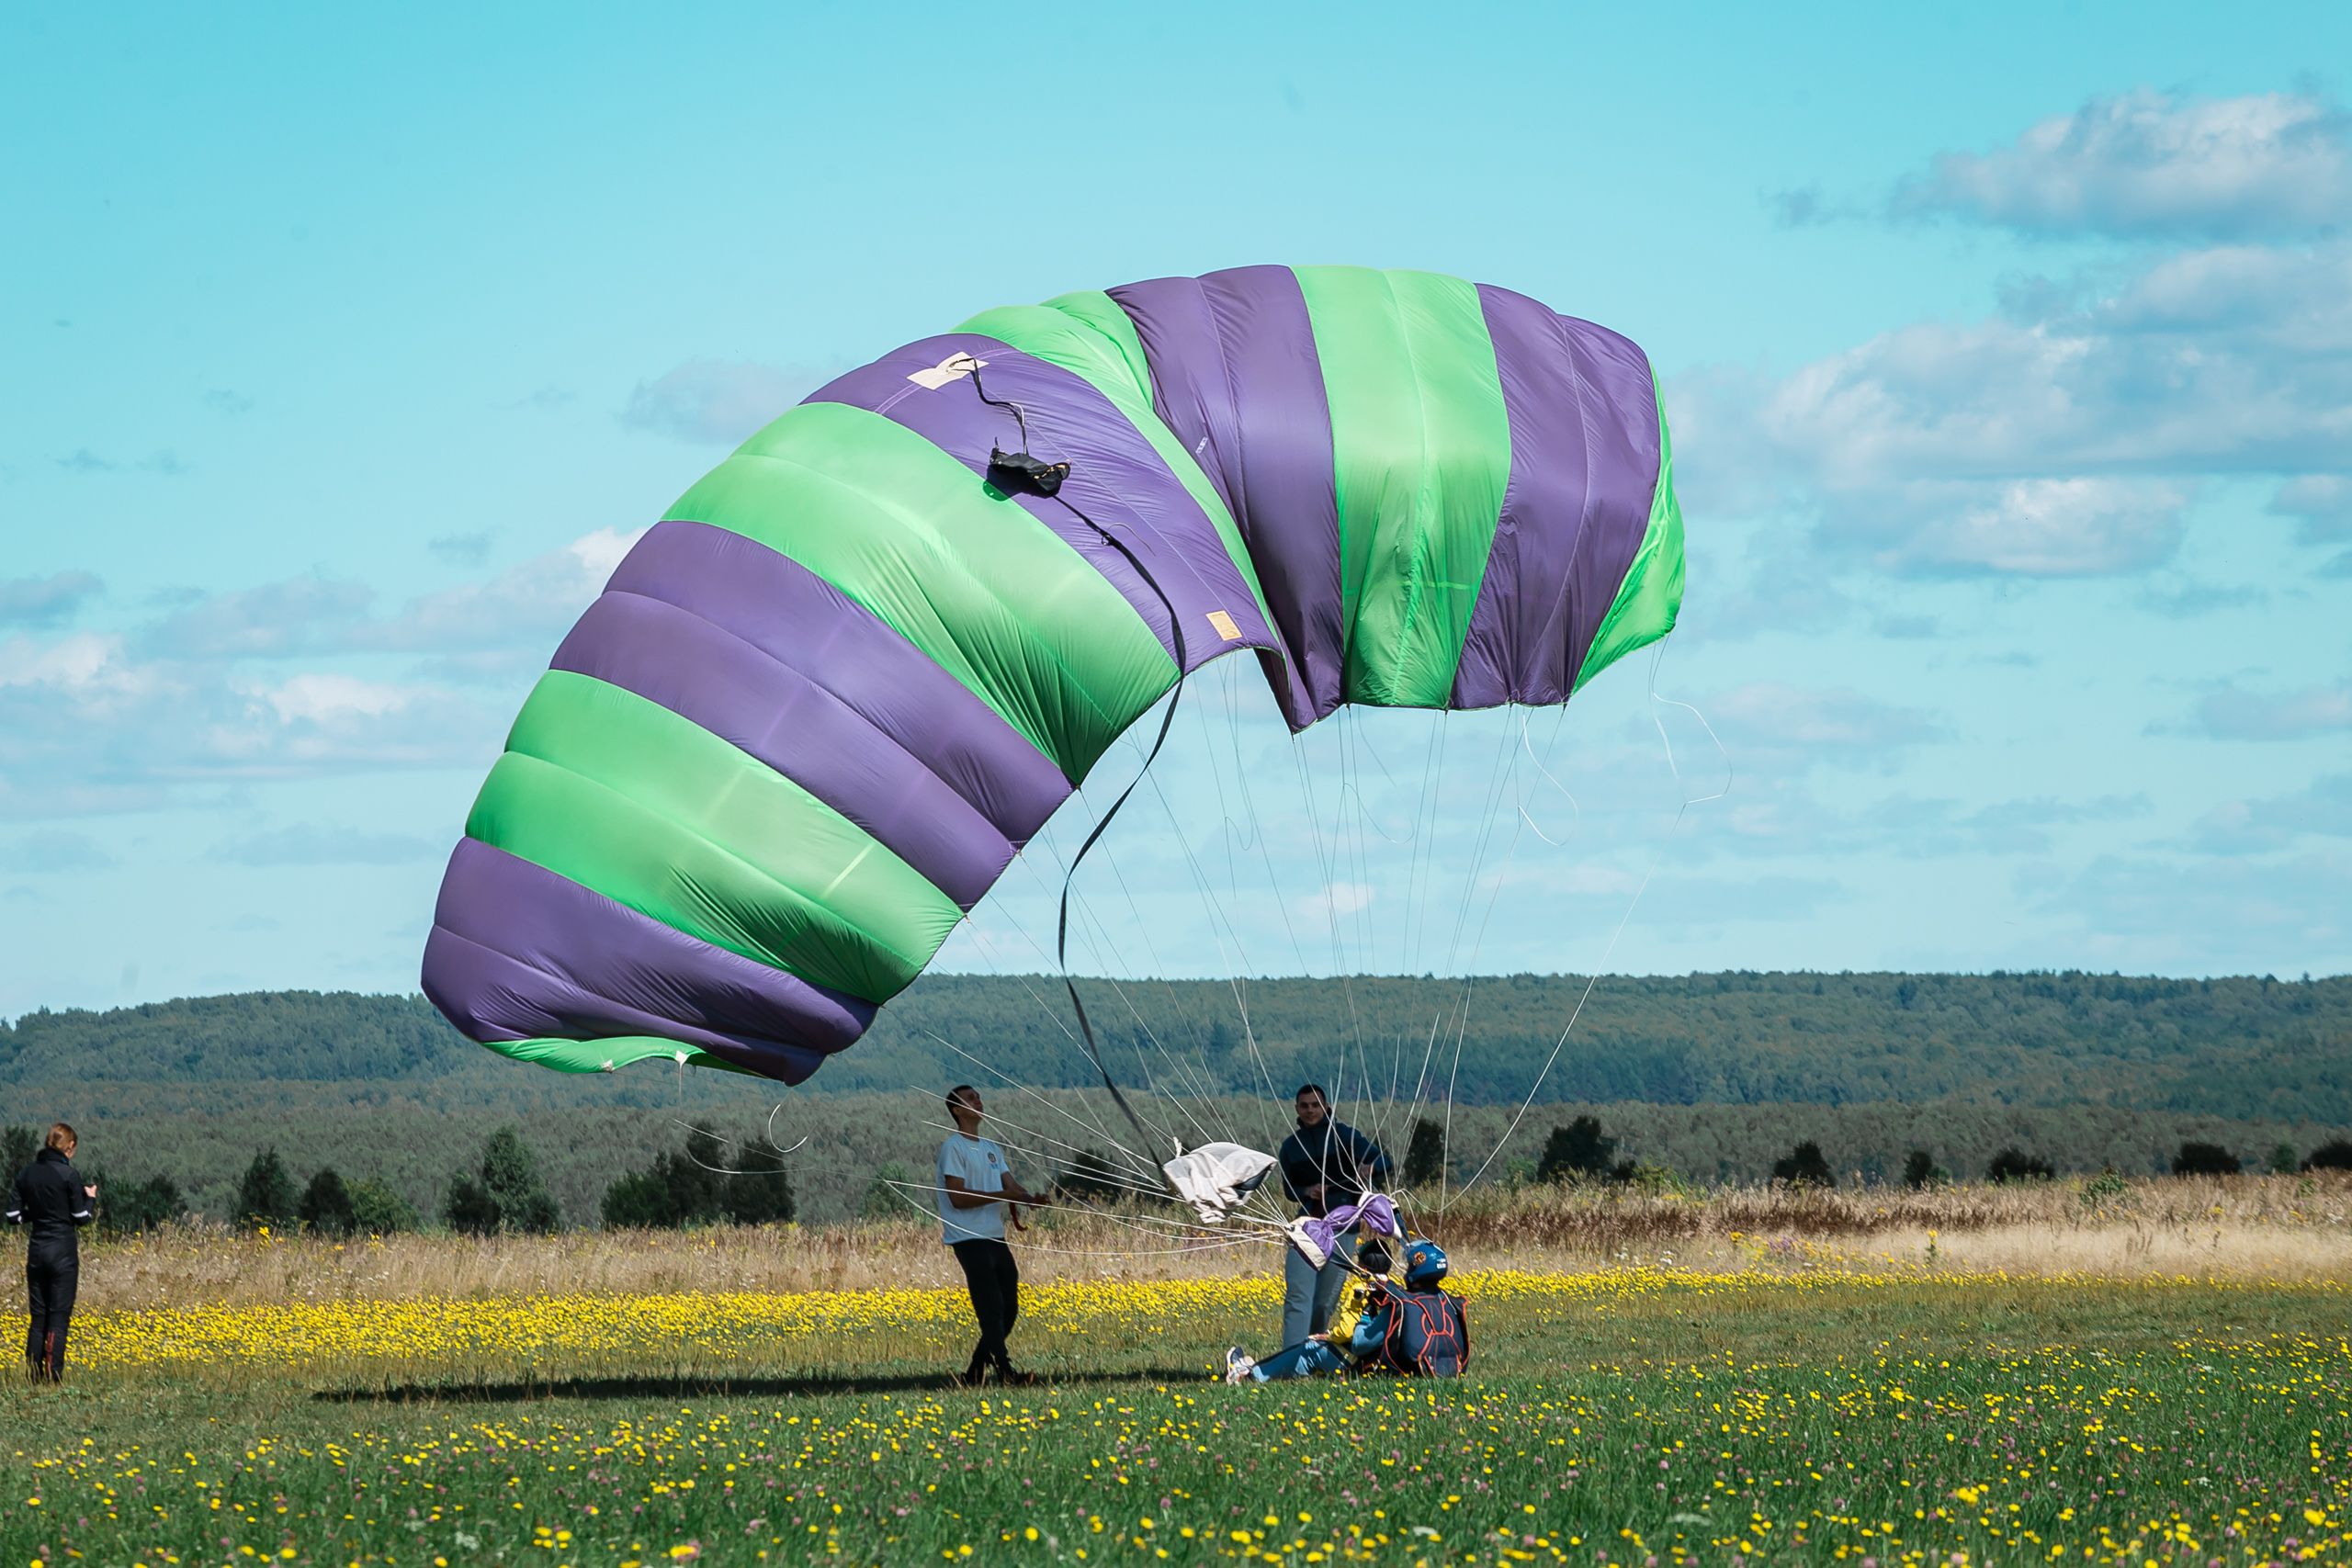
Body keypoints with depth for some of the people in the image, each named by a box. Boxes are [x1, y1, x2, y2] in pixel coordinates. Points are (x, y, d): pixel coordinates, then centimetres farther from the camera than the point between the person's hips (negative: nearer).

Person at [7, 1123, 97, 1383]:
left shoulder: (26, 1174, 4)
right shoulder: (69, 1175, -11)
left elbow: (14, 1215, 6)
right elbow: (82, 1218, -7)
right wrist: (91, 1198, 11)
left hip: (36, 1251, 5)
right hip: (63, 1250, -5)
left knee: (38, 1315, 11)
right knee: (59, 1316, -2)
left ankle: (33, 1376, 9)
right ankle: (53, 1377, -6)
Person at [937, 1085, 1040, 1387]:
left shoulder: (991, 1149, 20)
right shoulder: (953, 1148, -7)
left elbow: (1011, 1185, 13)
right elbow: (958, 1197, -16)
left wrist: (1031, 1199, -10)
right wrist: (1003, 1195, -20)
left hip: (996, 1238, 8)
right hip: (970, 1239, -8)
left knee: (1009, 1308, 7)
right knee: (991, 1308, -15)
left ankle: (975, 1373, 15)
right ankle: (1005, 1373, -19)